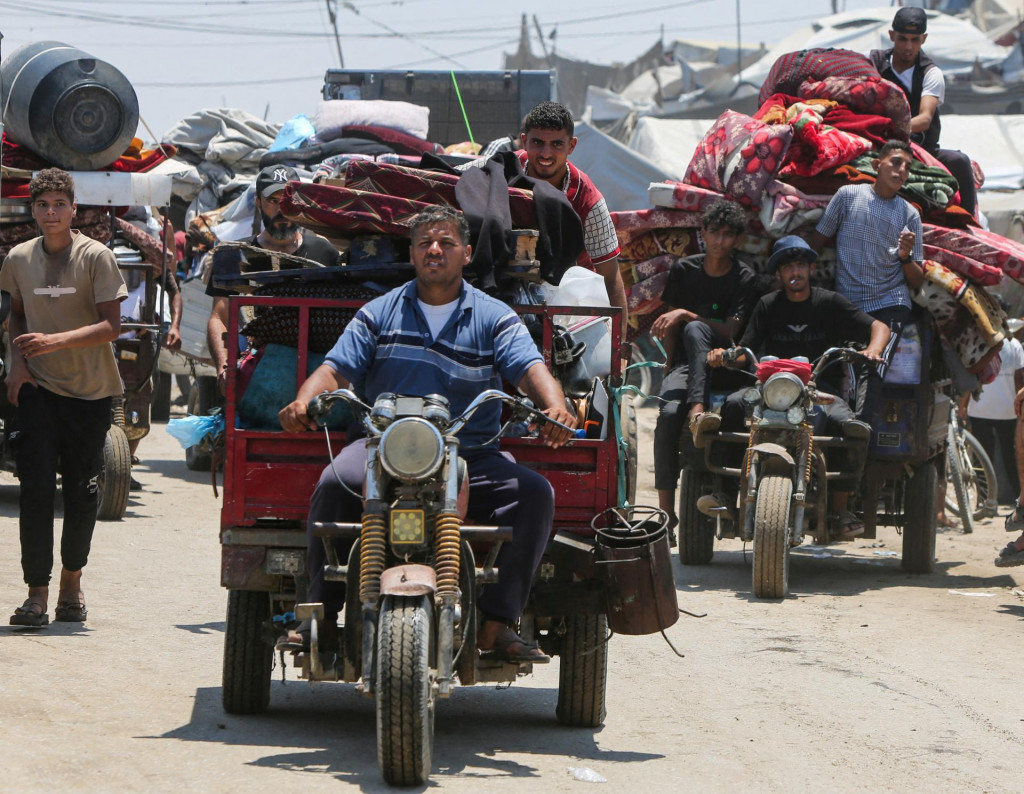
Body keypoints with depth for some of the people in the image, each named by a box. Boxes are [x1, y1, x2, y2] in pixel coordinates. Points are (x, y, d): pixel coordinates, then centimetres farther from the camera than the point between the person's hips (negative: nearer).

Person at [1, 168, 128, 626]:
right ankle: (37, 592, -7)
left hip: (89, 389, -2)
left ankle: (72, 580, 25)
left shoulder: (96, 257, -9)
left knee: (82, 491, 5)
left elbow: (111, 325, -12)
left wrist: (55, 341, -24)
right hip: (37, 387, 2)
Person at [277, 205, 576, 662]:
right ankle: (321, 614, -20)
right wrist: (304, 401, -16)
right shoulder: (379, 313, 16)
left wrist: (555, 407, -27)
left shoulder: (493, 318, 12)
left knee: (535, 494, -25)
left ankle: (497, 623, -21)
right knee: (335, 484, -32)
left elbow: (530, 369, -3)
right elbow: (336, 370, 7)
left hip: (471, 456, 1)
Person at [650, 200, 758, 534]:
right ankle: (665, 509, -32)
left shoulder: (744, 278, 0)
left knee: (694, 330, -34)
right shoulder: (684, 269, 8)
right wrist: (670, 365, 2)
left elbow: (730, 331, -10)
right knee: (669, 412, -31)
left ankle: (697, 411, -49)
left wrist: (685, 315, -19)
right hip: (686, 362, 2)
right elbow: (669, 324, 12)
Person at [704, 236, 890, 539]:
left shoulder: (829, 303, 9)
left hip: (821, 388, -2)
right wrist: (724, 355, -16)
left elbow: (879, 327, 6)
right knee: (733, 405, -28)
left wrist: (873, 349, -17)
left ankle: (841, 513, -28)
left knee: (843, 422, -34)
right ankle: (725, 493, -25)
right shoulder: (768, 305, 13)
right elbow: (744, 353, 8)